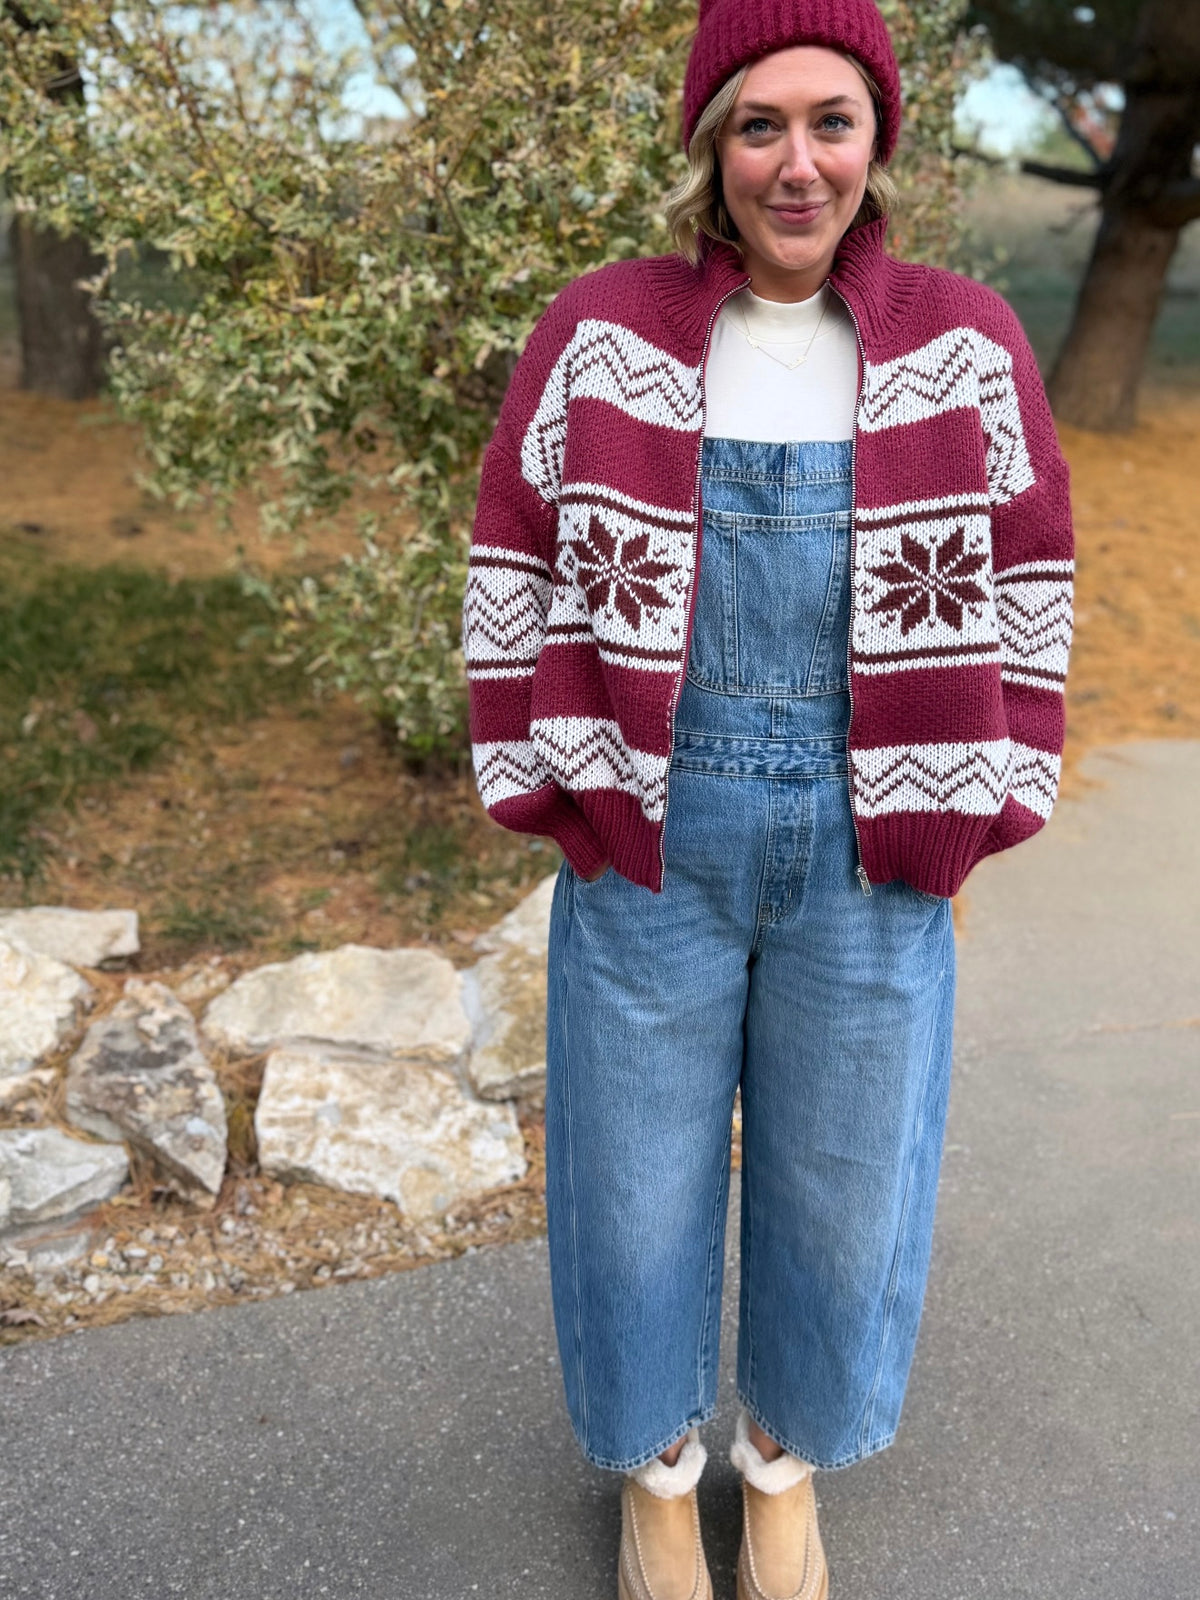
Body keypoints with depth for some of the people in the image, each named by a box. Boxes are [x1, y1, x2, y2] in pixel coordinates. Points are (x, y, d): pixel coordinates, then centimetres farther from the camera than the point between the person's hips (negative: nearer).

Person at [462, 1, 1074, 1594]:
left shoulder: (967, 345, -1)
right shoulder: (600, 333, -4)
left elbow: (1026, 582, 4)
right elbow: (519, 566, 0)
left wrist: (970, 818, 2)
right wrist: (553, 797, -2)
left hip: (867, 863, 1)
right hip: (649, 848, 0)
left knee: (840, 1186, 15)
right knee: (641, 1176, 14)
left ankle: (787, 1459, 46)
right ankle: (657, 1462, 43)